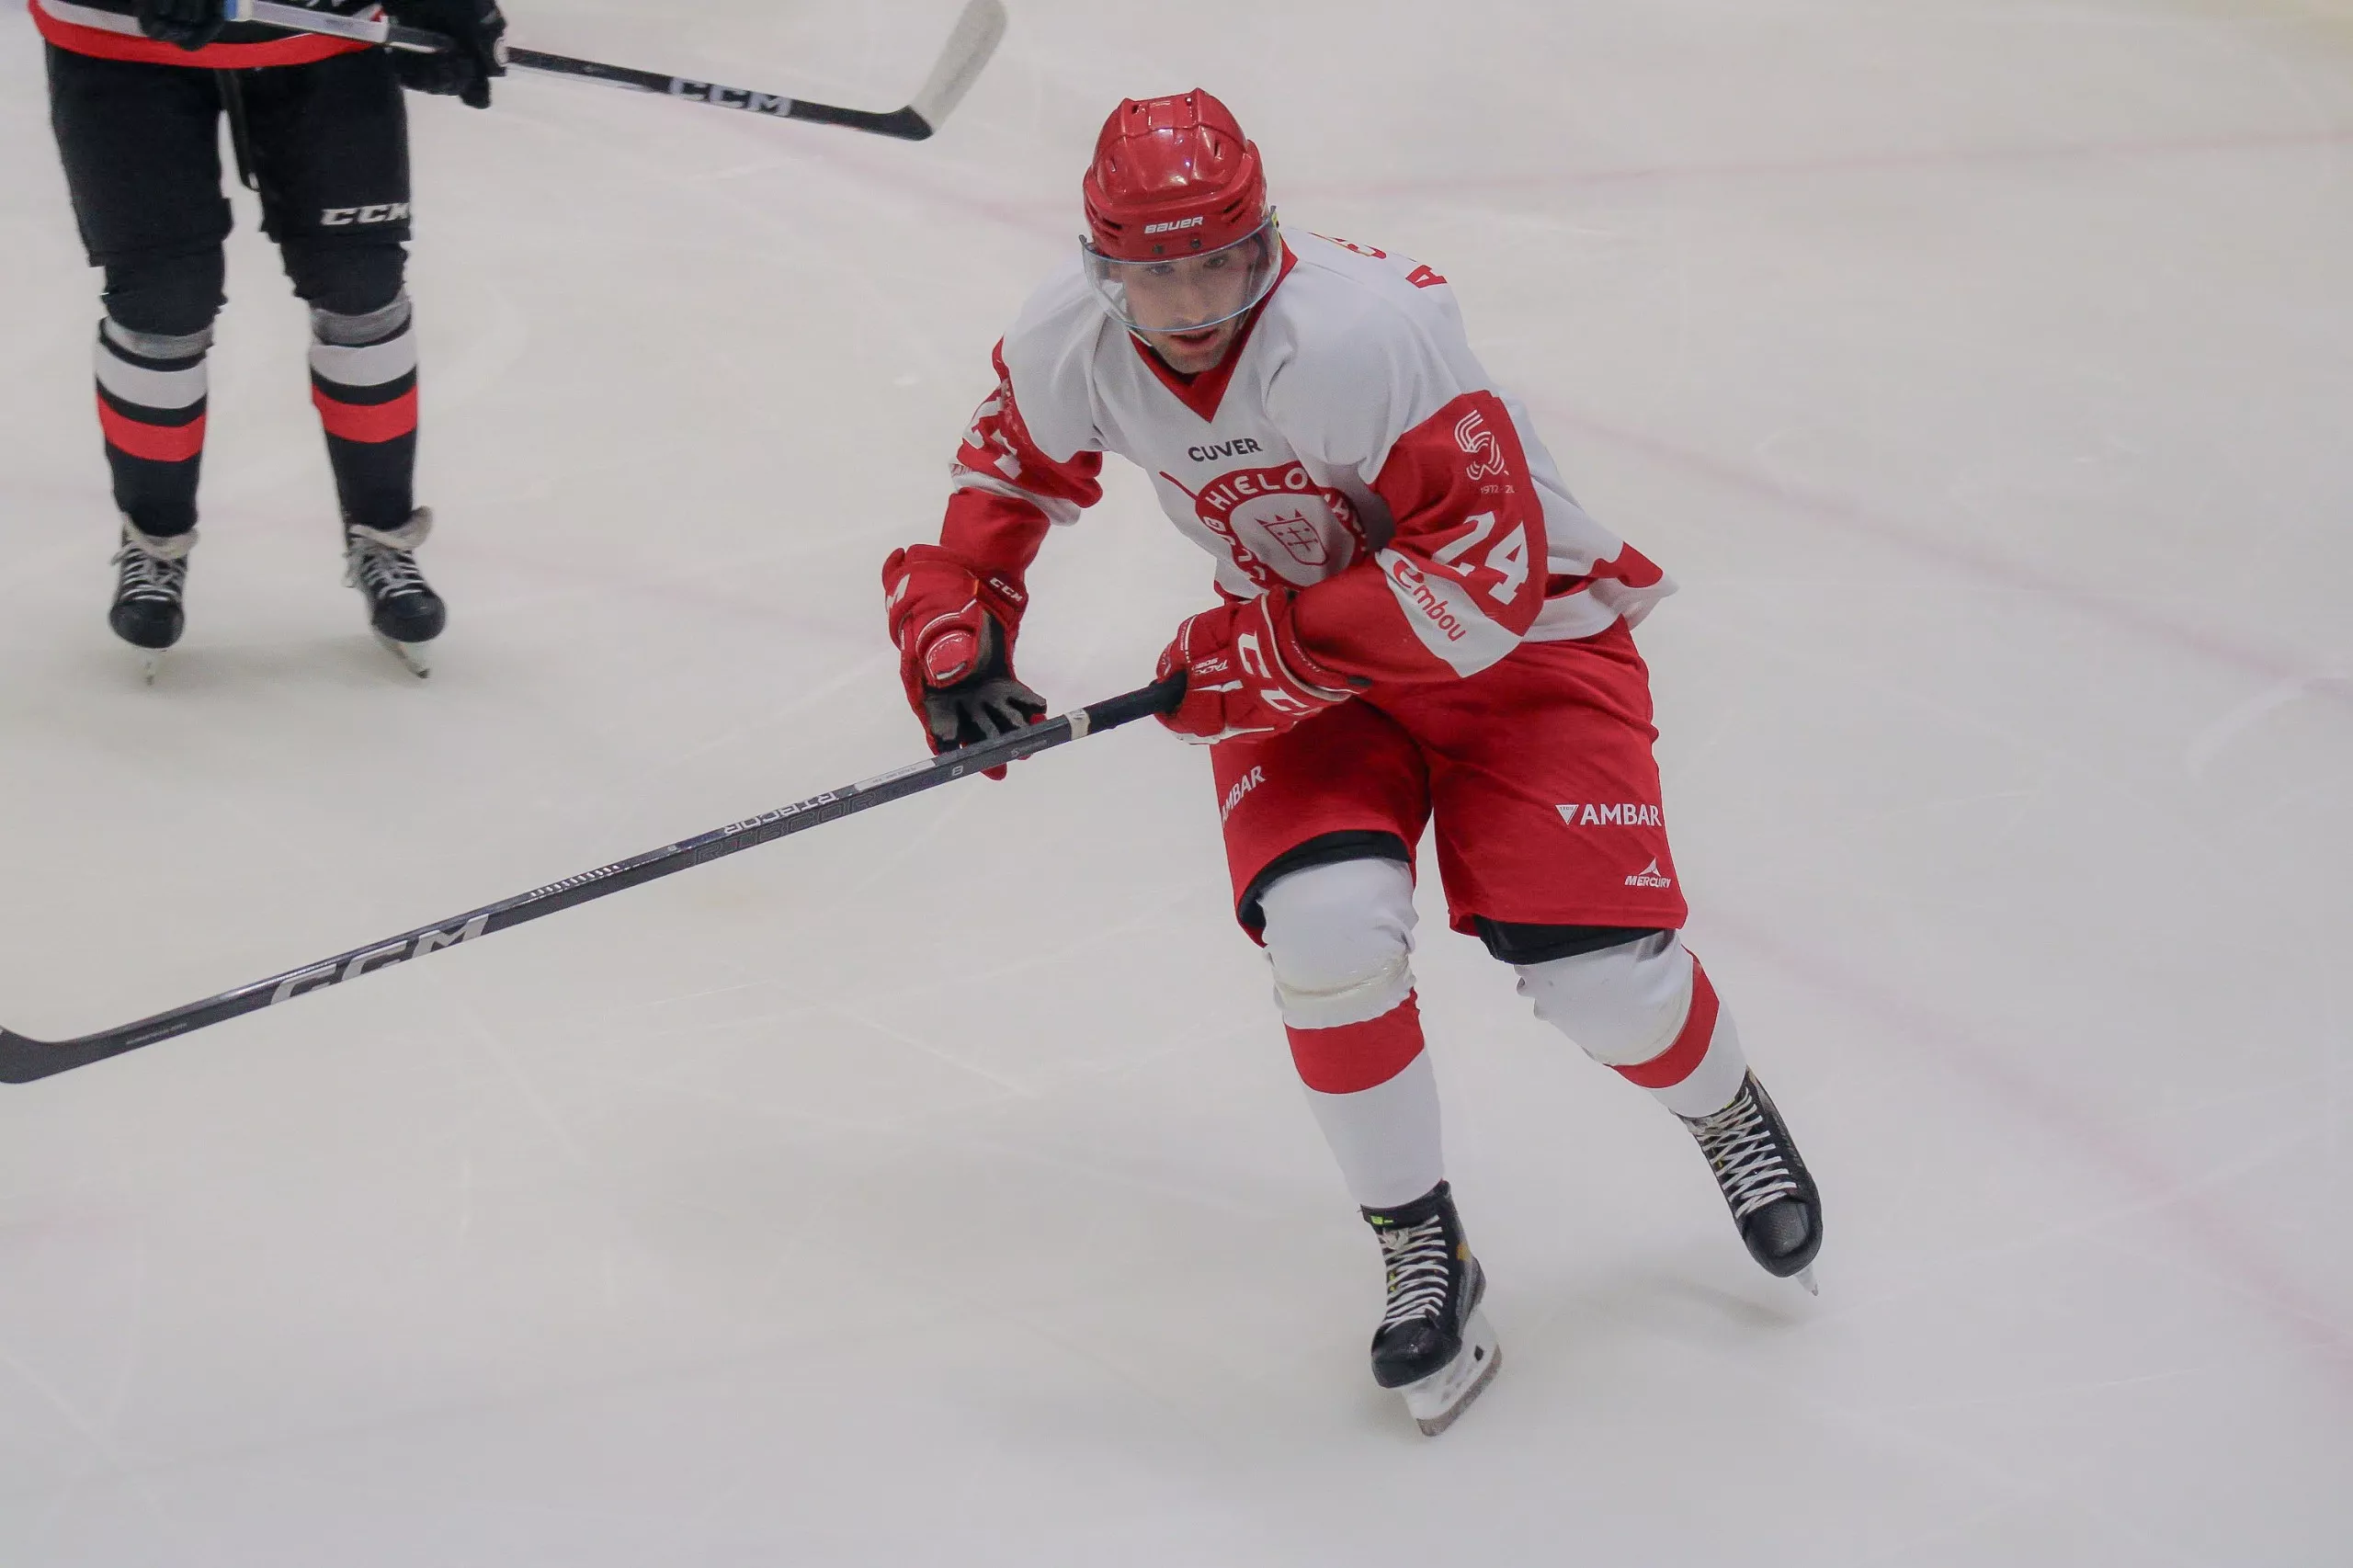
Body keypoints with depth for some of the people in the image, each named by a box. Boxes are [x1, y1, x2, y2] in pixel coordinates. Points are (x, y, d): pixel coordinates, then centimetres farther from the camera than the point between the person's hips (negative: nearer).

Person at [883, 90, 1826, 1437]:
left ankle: (1730, 1114, 26)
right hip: (1303, 651, 4)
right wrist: (955, 624, -3)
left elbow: (1487, 568, -34)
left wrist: (1264, 650, -29)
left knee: (1597, 971, -12)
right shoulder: (1072, 346, -14)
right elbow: (1014, 468, 10)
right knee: (1331, 925, -22)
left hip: (1523, 631, -4)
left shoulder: (1361, 333, -35)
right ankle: (1423, 1252, 0)